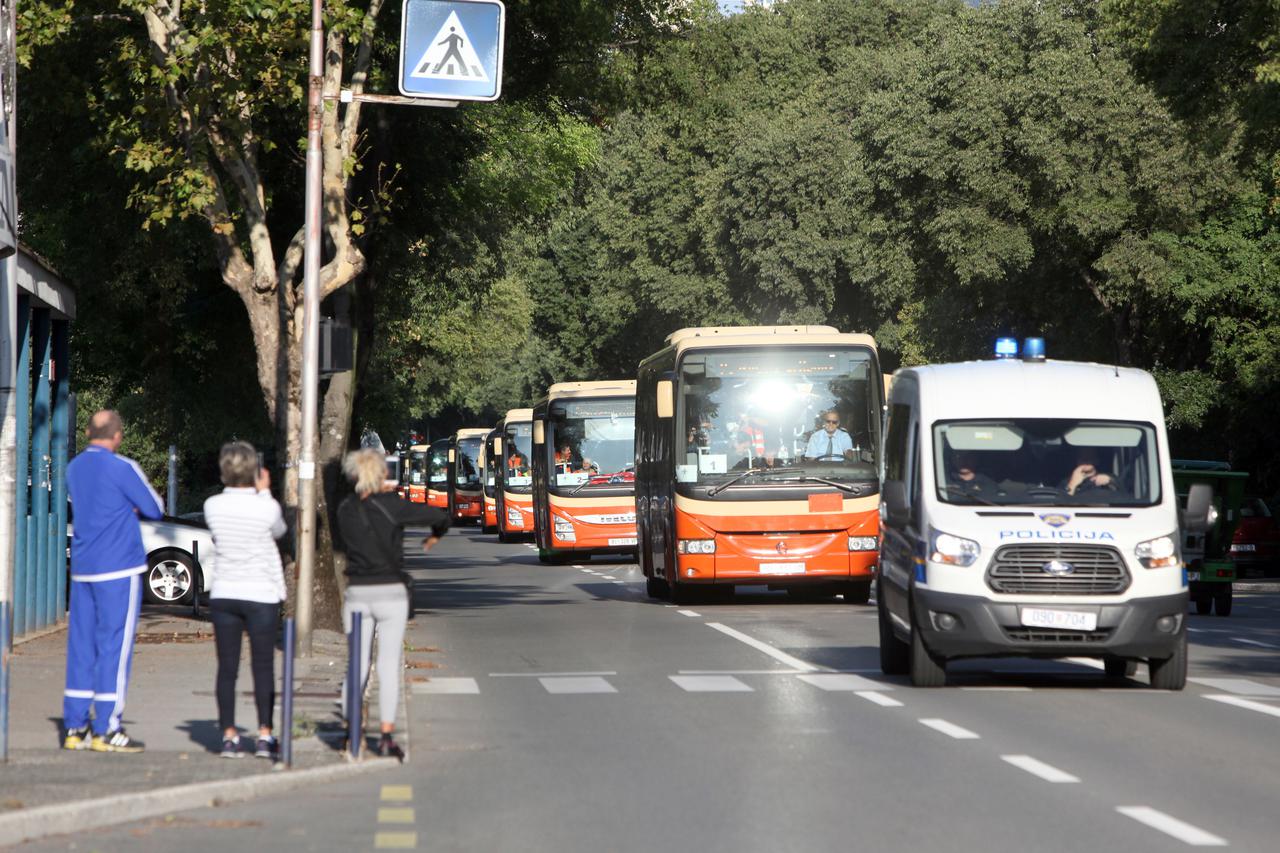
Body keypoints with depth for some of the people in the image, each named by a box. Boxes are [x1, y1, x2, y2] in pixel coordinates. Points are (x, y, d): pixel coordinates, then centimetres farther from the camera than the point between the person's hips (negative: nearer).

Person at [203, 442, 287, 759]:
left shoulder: (213, 506, -5)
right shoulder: (266, 507, -13)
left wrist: (248, 492, 12)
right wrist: (264, 492, 12)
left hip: (223, 595, 2)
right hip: (261, 595, -2)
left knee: (227, 669, 6)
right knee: (263, 668, 6)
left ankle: (228, 736, 5)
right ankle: (264, 736, 5)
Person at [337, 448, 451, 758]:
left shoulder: (345, 510, 2)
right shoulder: (391, 506, -8)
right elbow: (439, 515, -8)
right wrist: (435, 534, 13)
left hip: (358, 594, 3)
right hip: (391, 593, -3)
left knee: (357, 665, 12)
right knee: (389, 666, -1)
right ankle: (386, 736, -5)